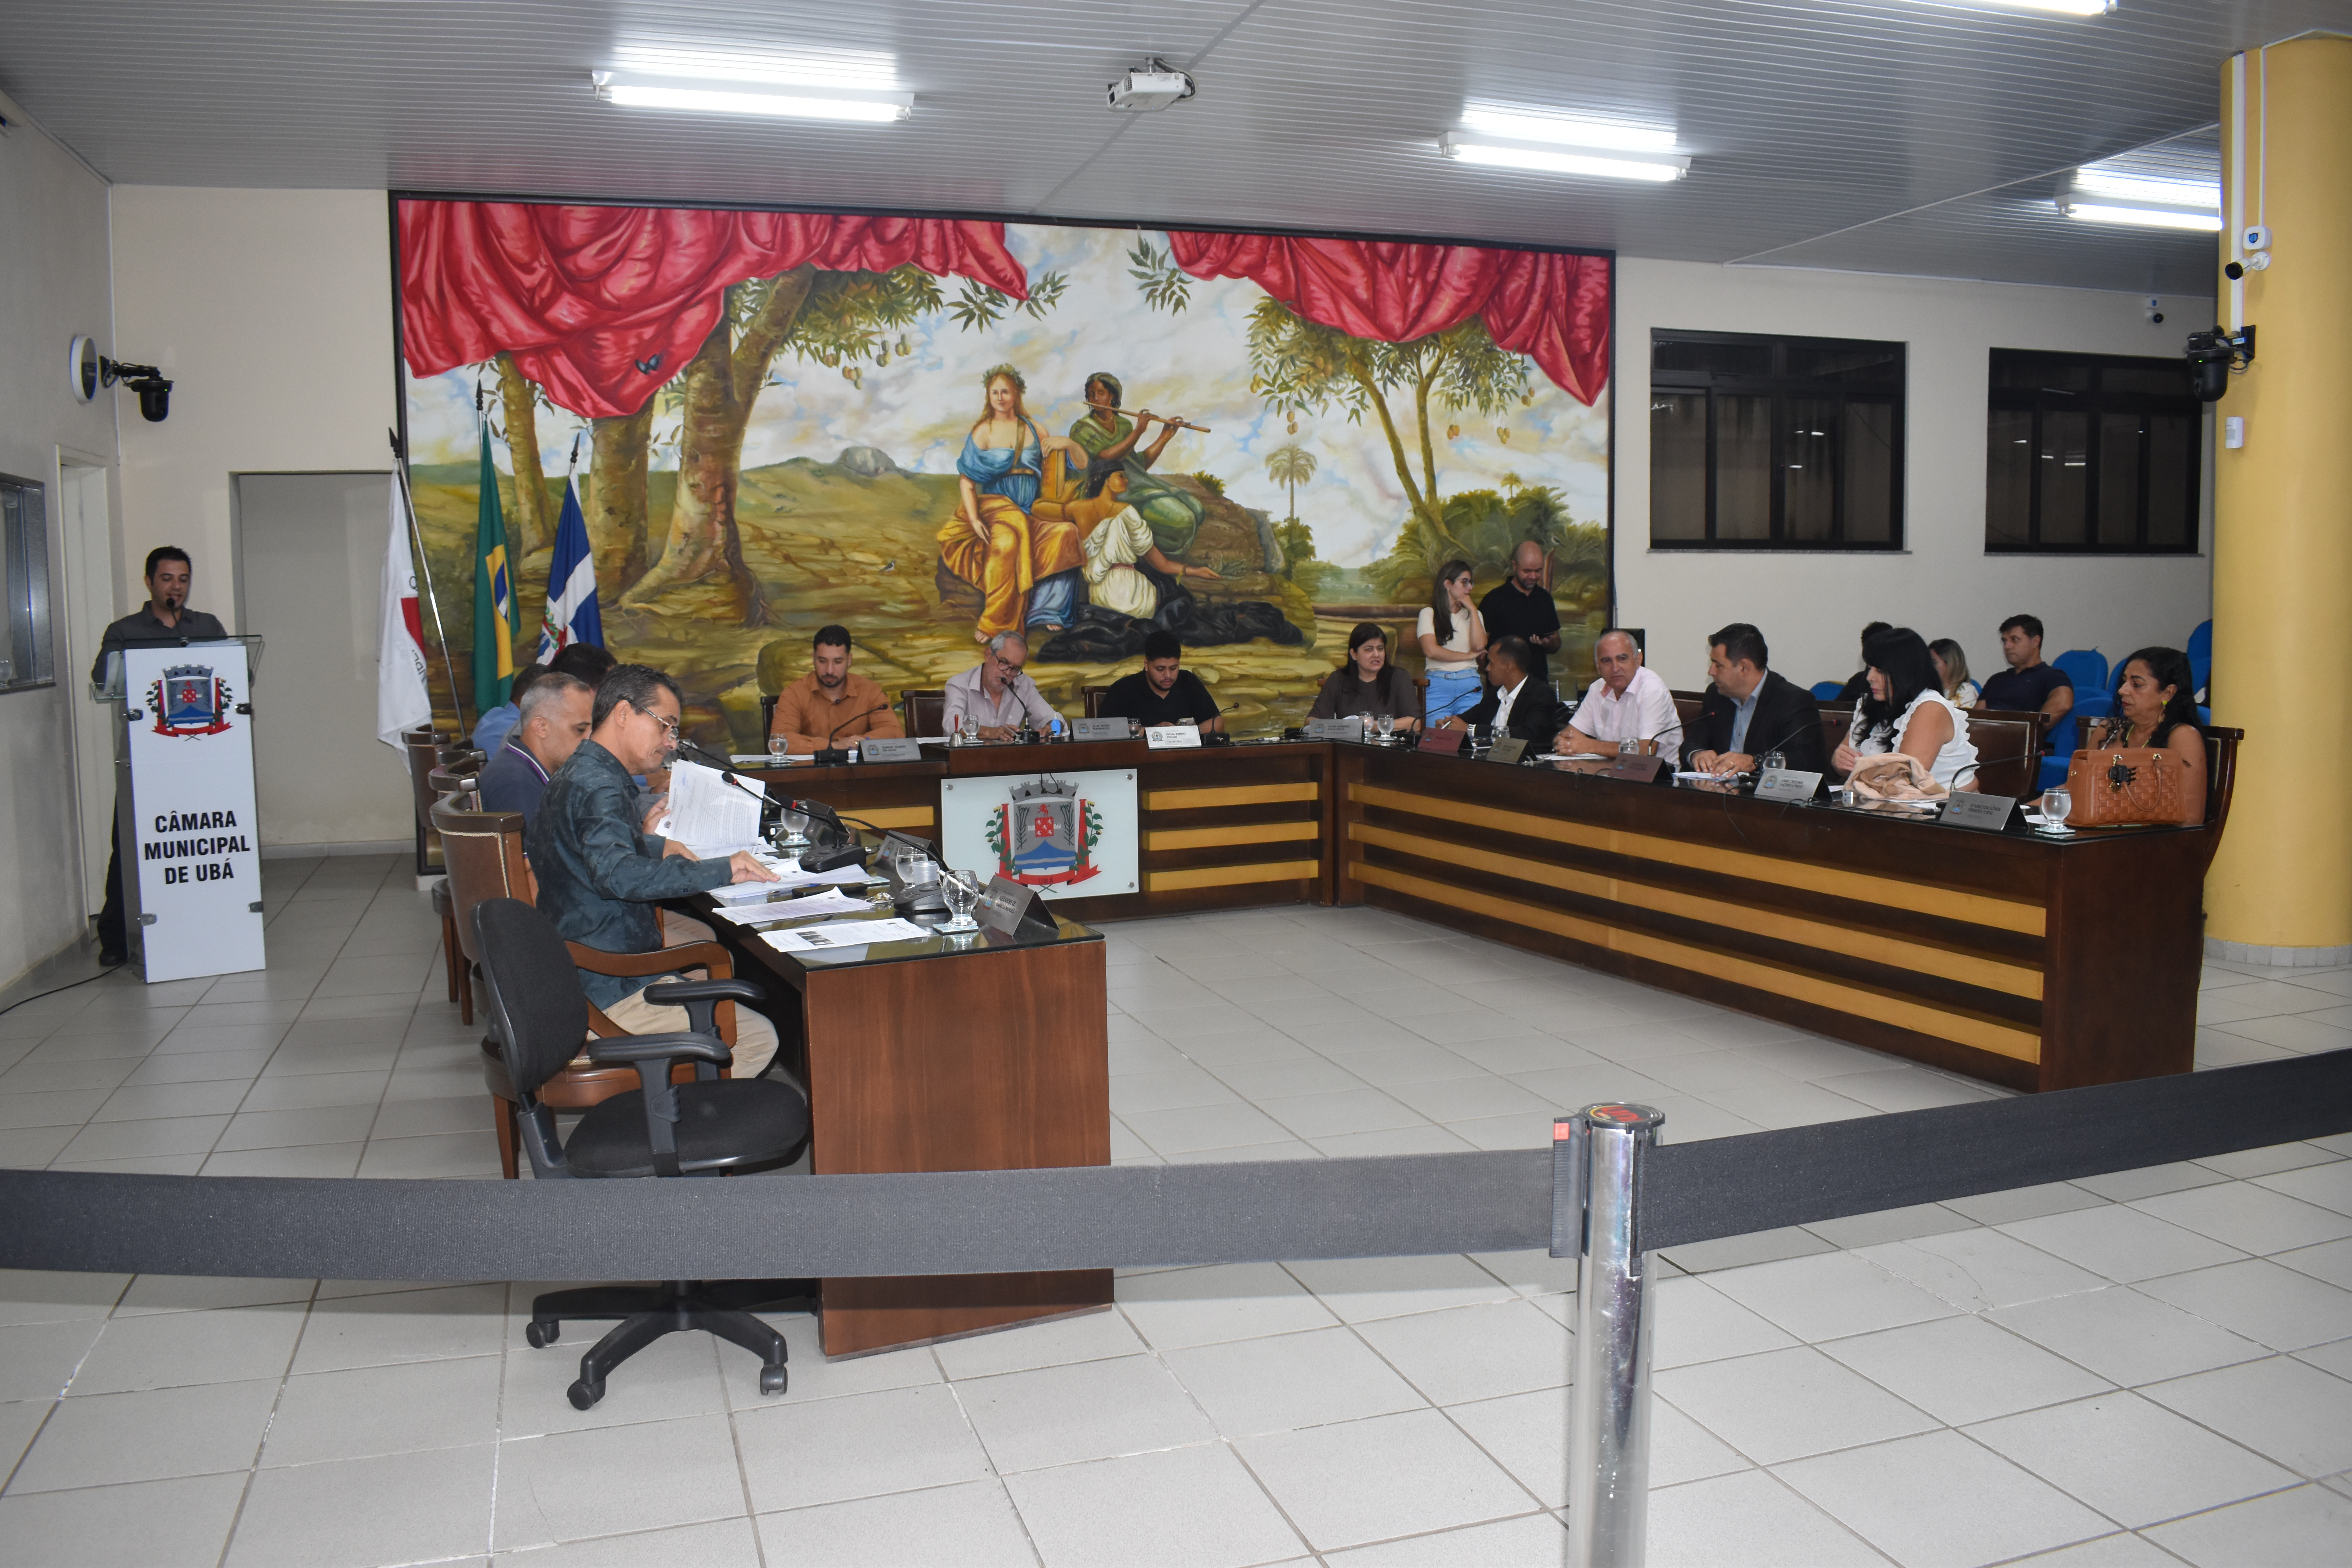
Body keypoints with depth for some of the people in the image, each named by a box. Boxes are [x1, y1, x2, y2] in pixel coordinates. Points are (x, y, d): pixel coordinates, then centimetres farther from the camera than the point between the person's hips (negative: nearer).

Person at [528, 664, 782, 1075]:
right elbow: (618, 875, -40)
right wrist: (721, 871, -38)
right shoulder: (598, 787, -22)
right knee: (758, 1040, -14)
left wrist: (655, 846, 17)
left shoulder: (578, 773, 13)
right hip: (607, 988, -11)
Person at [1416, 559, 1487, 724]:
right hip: (1438, 686, -3)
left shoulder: (1474, 614, 18)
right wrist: (1468, 656, -1)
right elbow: (1431, 650, -10)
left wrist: (1472, 610, 3)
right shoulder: (1429, 614, 5)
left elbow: (1479, 646, 0)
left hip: (1470, 686, 3)